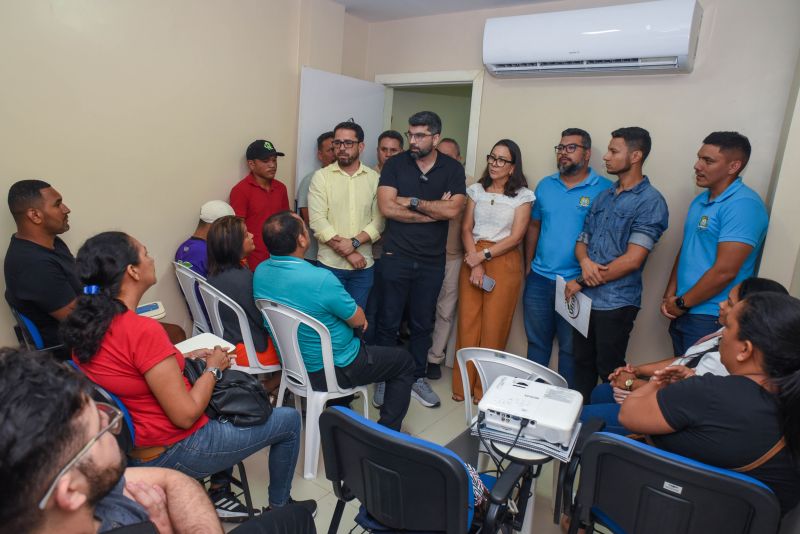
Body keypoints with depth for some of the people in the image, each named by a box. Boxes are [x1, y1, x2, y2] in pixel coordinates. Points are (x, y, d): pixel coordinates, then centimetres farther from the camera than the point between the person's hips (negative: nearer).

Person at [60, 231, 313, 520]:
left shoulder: (85, 323, -4)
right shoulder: (143, 330, -30)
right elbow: (186, 415, -26)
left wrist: (183, 360, 7)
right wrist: (213, 368, -10)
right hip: (174, 453, -8)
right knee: (289, 420, 7)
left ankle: (219, 491, 31)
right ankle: (279, 508, 28)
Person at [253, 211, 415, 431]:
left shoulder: (260, 272, -9)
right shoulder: (320, 279, -34)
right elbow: (358, 320, -17)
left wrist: (351, 315, 5)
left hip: (293, 365, 8)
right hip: (332, 371, -7)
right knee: (404, 361, 13)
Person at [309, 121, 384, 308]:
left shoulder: (374, 178, 4)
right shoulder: (321, 177, -2)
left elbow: (379, 221, -2)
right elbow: (318, 222, -10)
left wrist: (354, 243, -17)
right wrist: (348, 253, -13)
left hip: (364, 265, 2)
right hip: (330, 264, -1)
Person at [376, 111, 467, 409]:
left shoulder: (453, 169, 2)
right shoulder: (395, 165, -1)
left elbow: (453, 210, -13)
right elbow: (386, 207, -14)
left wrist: (412, 202, -11)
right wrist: (434, 210, -12)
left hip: (432, 261, 2)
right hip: (396, 257, -1)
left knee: (423, 324, 14)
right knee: (388, 323, 7)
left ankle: (417, 378, 31)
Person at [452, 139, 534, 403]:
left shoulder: (522, 196, 1)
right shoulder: (477, 190, 10)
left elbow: (516, 237, -6)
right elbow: (466, 229, 4)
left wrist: (483, 255, -12)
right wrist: (475, 263, -9)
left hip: (504, 262, -2)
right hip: (472, 260, 3)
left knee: (493, 328, 1)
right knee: (467, 323, 2)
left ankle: (484, 388, 17)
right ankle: (463, 384, 16)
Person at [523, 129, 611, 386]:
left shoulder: (604, 189, -7)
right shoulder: (545, 185, 8)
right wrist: (528, 266, 11)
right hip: (539, 278, 4)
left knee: (570, 348, 9)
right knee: (536, 341, 16)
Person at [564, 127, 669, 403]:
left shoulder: (650, 201, -11)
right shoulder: (603, 196, 12)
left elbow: (632, 259, -18)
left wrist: (581, 282, -12)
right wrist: (585, 262, -11)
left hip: (616, 302, -6)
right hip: (585, 297, 6)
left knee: (609, 370, 8)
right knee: (582, 364, 17)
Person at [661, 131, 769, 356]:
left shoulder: (743, 205, -17)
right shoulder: (700, 200, 10)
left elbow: (725, 271, -21)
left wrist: (682, 303, -11)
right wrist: (670, 296, 4)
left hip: (711, 318, -8)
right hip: (683, 312, 8)